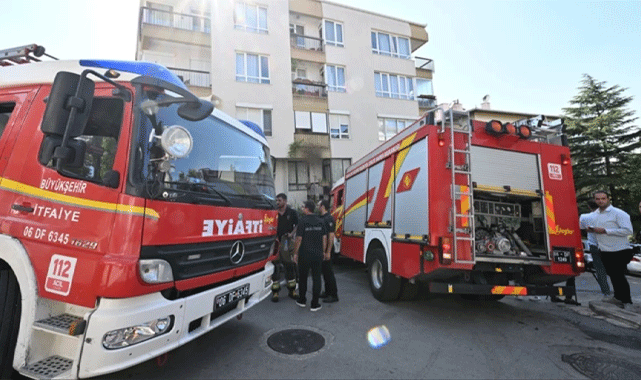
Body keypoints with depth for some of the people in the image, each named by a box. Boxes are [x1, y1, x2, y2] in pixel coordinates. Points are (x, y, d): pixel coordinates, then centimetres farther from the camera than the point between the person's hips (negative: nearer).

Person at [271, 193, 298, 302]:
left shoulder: (292, 212, 3)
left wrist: (292, 234, -6)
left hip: (288, 242, 0)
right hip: (275, 242, 0)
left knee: (290, 266, 9)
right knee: (275, 267, 1)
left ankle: (292, 290, 24)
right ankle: (275, 292, 12)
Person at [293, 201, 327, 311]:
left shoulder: (303, 221, -11)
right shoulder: (320, 221, 2)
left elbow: (299, 239, -11)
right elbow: (324, 238, 4)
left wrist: (295, 253, -1)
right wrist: (322, 252, 14)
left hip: (304, 255, -2)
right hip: (317, 255, 3)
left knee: (303, 277, 14)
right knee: (316, 278, 7)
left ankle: (302, 300, 27)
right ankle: (314, 304, 10)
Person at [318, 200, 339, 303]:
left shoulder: (329, 219, -16)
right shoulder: (321, 218, 13)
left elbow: (331, 236, -21)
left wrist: (328, 252, -23)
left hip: (326, 251, -9)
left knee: (329, 272, -3)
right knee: (324, 271, 15)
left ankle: (334, 295, 6)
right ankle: (327, 292, 27)